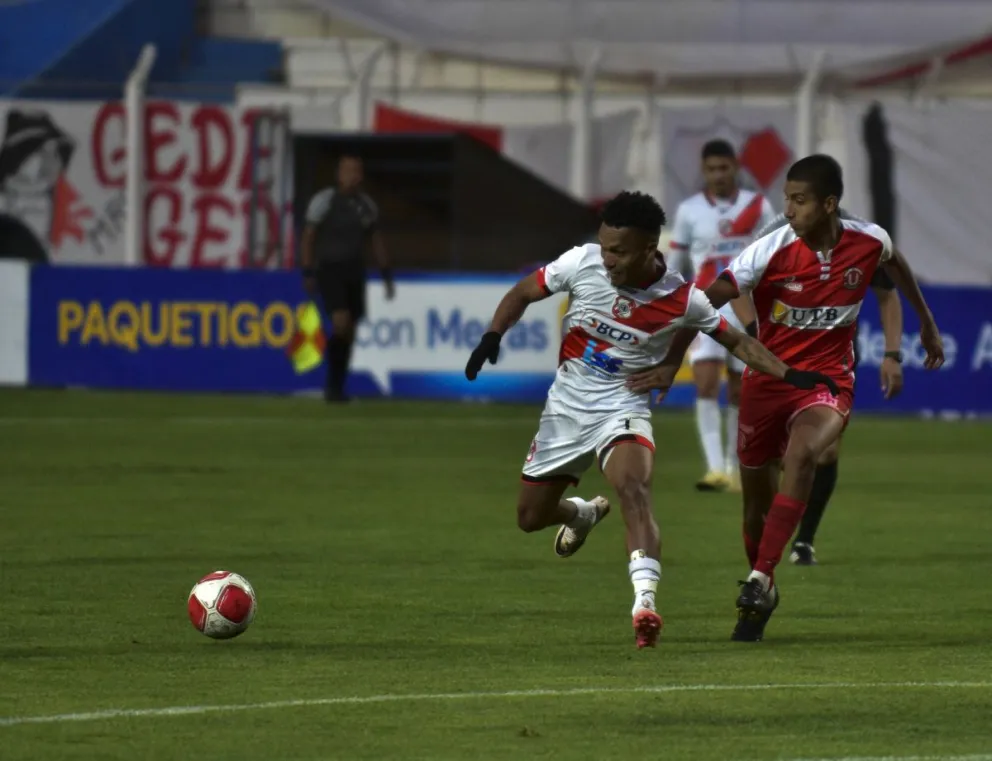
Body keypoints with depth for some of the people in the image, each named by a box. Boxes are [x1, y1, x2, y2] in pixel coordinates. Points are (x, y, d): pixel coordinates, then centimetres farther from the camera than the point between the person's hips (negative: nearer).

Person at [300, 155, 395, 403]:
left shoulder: (367, 206, 8)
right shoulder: (324, 200, -7)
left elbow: (376, 241, 16)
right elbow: (307, 237, -6)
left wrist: (387, 275, 11)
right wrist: (308, 273, -13)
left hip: (354, 272, 5)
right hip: (329, 271, -5)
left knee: (348, 334, 5)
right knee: (341, 323, -19)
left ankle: (337, 387, 15)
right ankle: (333, 387, -8)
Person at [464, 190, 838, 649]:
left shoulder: (682, 300, -14)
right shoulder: (583, 263, -13)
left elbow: (738, 342, 0)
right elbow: (523, 293, 1)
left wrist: (791, 376, -11)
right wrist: (493, 335, -16)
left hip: (623, 408, -3)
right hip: (566, 405, 3)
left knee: (633, 487, -33)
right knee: (531, 517, 12)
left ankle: (645, 602, -43)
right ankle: (583, 513, 48)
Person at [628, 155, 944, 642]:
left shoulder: (869, 242, -8)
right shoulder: (771, 252, -16)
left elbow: (895, 265, 17)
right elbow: (705, 303, -14)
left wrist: (927, 323, 29)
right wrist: (671, 363, -23)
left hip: (827, 380, -1)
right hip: (768, 379, 1)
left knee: (801, 454, -32)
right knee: (758, 502, 7)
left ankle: (759, 581, -32)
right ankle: (761, 600, 34)